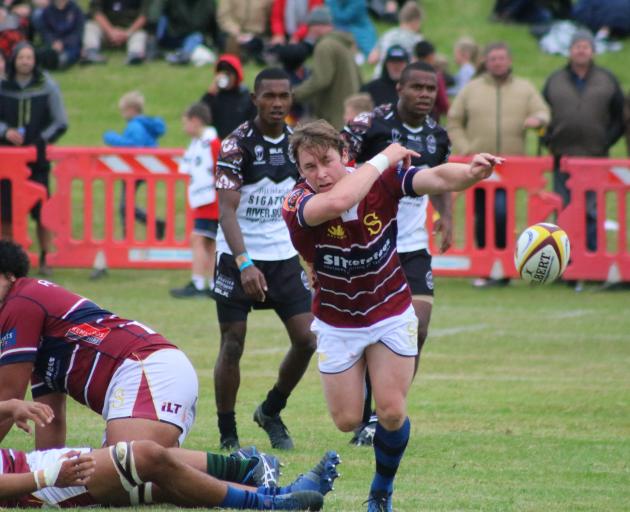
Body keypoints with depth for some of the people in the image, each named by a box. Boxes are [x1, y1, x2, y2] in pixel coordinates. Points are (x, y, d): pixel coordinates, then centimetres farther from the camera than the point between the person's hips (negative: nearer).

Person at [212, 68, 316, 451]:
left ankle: (271, 412, 20)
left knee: (306, 340, -3)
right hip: (239, 258, -5)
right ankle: (228, 435, 8)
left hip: (285, 257, 5)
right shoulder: (237, 145, -13)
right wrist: (245, 264, -31)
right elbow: (227, 210, -19)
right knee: (233, 346, -3)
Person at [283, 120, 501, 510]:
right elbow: (336, 202, -49)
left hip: (391, 314, 0)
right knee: (347, 421, 4)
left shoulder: (382, 180, -20)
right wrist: (384, 158, -39)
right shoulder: (298, 205, -28)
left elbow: (438, 178, -32)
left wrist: (471, 172, -55)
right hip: (338, 325, 0)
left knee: (392, 413, -7)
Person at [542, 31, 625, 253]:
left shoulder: (607, 81, 7)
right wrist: (549, 139, -1)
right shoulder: (555, 81, 10)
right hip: (563, 158, 2)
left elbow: (619, 118, 8)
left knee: (592, 211, -3)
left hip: (595, 158, -1)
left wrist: (606, 141, -5)